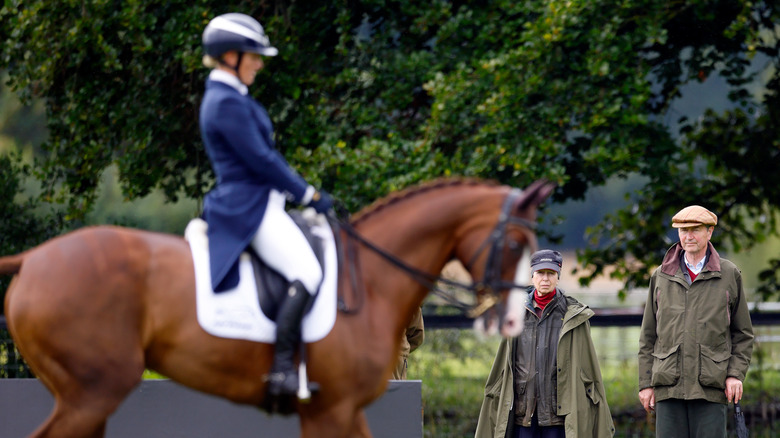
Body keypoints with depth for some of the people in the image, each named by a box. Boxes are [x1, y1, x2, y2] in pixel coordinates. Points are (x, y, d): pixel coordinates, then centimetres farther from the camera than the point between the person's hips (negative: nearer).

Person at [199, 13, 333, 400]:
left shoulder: (230, 98, 18)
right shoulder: (226, 103, -16)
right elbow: (260, 159, -17)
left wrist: (297, 191, 17)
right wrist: (308, 194, -8)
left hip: (263, 204, 11)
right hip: (249, 209, -11)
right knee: (307, 273, -24)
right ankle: (282, 371, -28)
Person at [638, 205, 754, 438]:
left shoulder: (729, 274, 8)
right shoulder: (661, 276, 12)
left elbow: (743, 333, 11)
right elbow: (648, 337, 14)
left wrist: (736, 374, -2)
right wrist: (646, 383, 7)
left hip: (711, 386, -2)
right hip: (668, 386, 2)